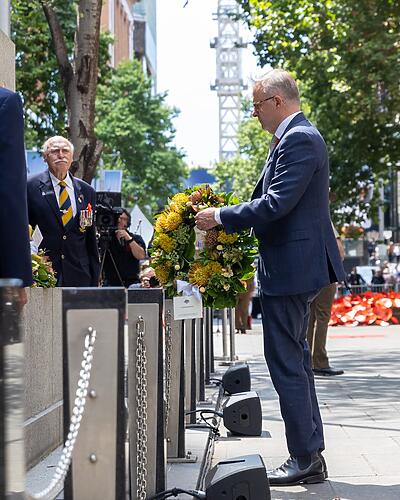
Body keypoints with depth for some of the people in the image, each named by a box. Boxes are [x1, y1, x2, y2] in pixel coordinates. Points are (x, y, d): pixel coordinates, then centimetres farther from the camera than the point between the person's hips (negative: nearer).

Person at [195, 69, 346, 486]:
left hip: (290, 267, -11)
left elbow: (276, 204, -23)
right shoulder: (298, 136, 16)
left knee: (285, 364, -5)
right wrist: (229, 216, 13)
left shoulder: (298, 140, -17)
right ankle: (311, 455, 23)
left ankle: (304, 459, 2)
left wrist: (221, 216, -14)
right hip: (295, 266, 11)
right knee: (295, 361, 16)